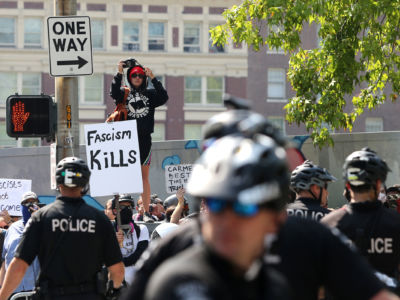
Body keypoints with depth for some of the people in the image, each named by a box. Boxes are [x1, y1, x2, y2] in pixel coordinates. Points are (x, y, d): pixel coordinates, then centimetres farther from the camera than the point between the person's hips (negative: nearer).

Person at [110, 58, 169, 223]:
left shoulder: (149, 94, 12)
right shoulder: (124, 93, 9)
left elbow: (163, 97, -5)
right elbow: (114, 93, -12)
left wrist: (153, 78, -8)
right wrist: (119, 73, -19)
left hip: (145, 140, 1)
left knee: (144, 176, 5)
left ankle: (146, 212, 6)